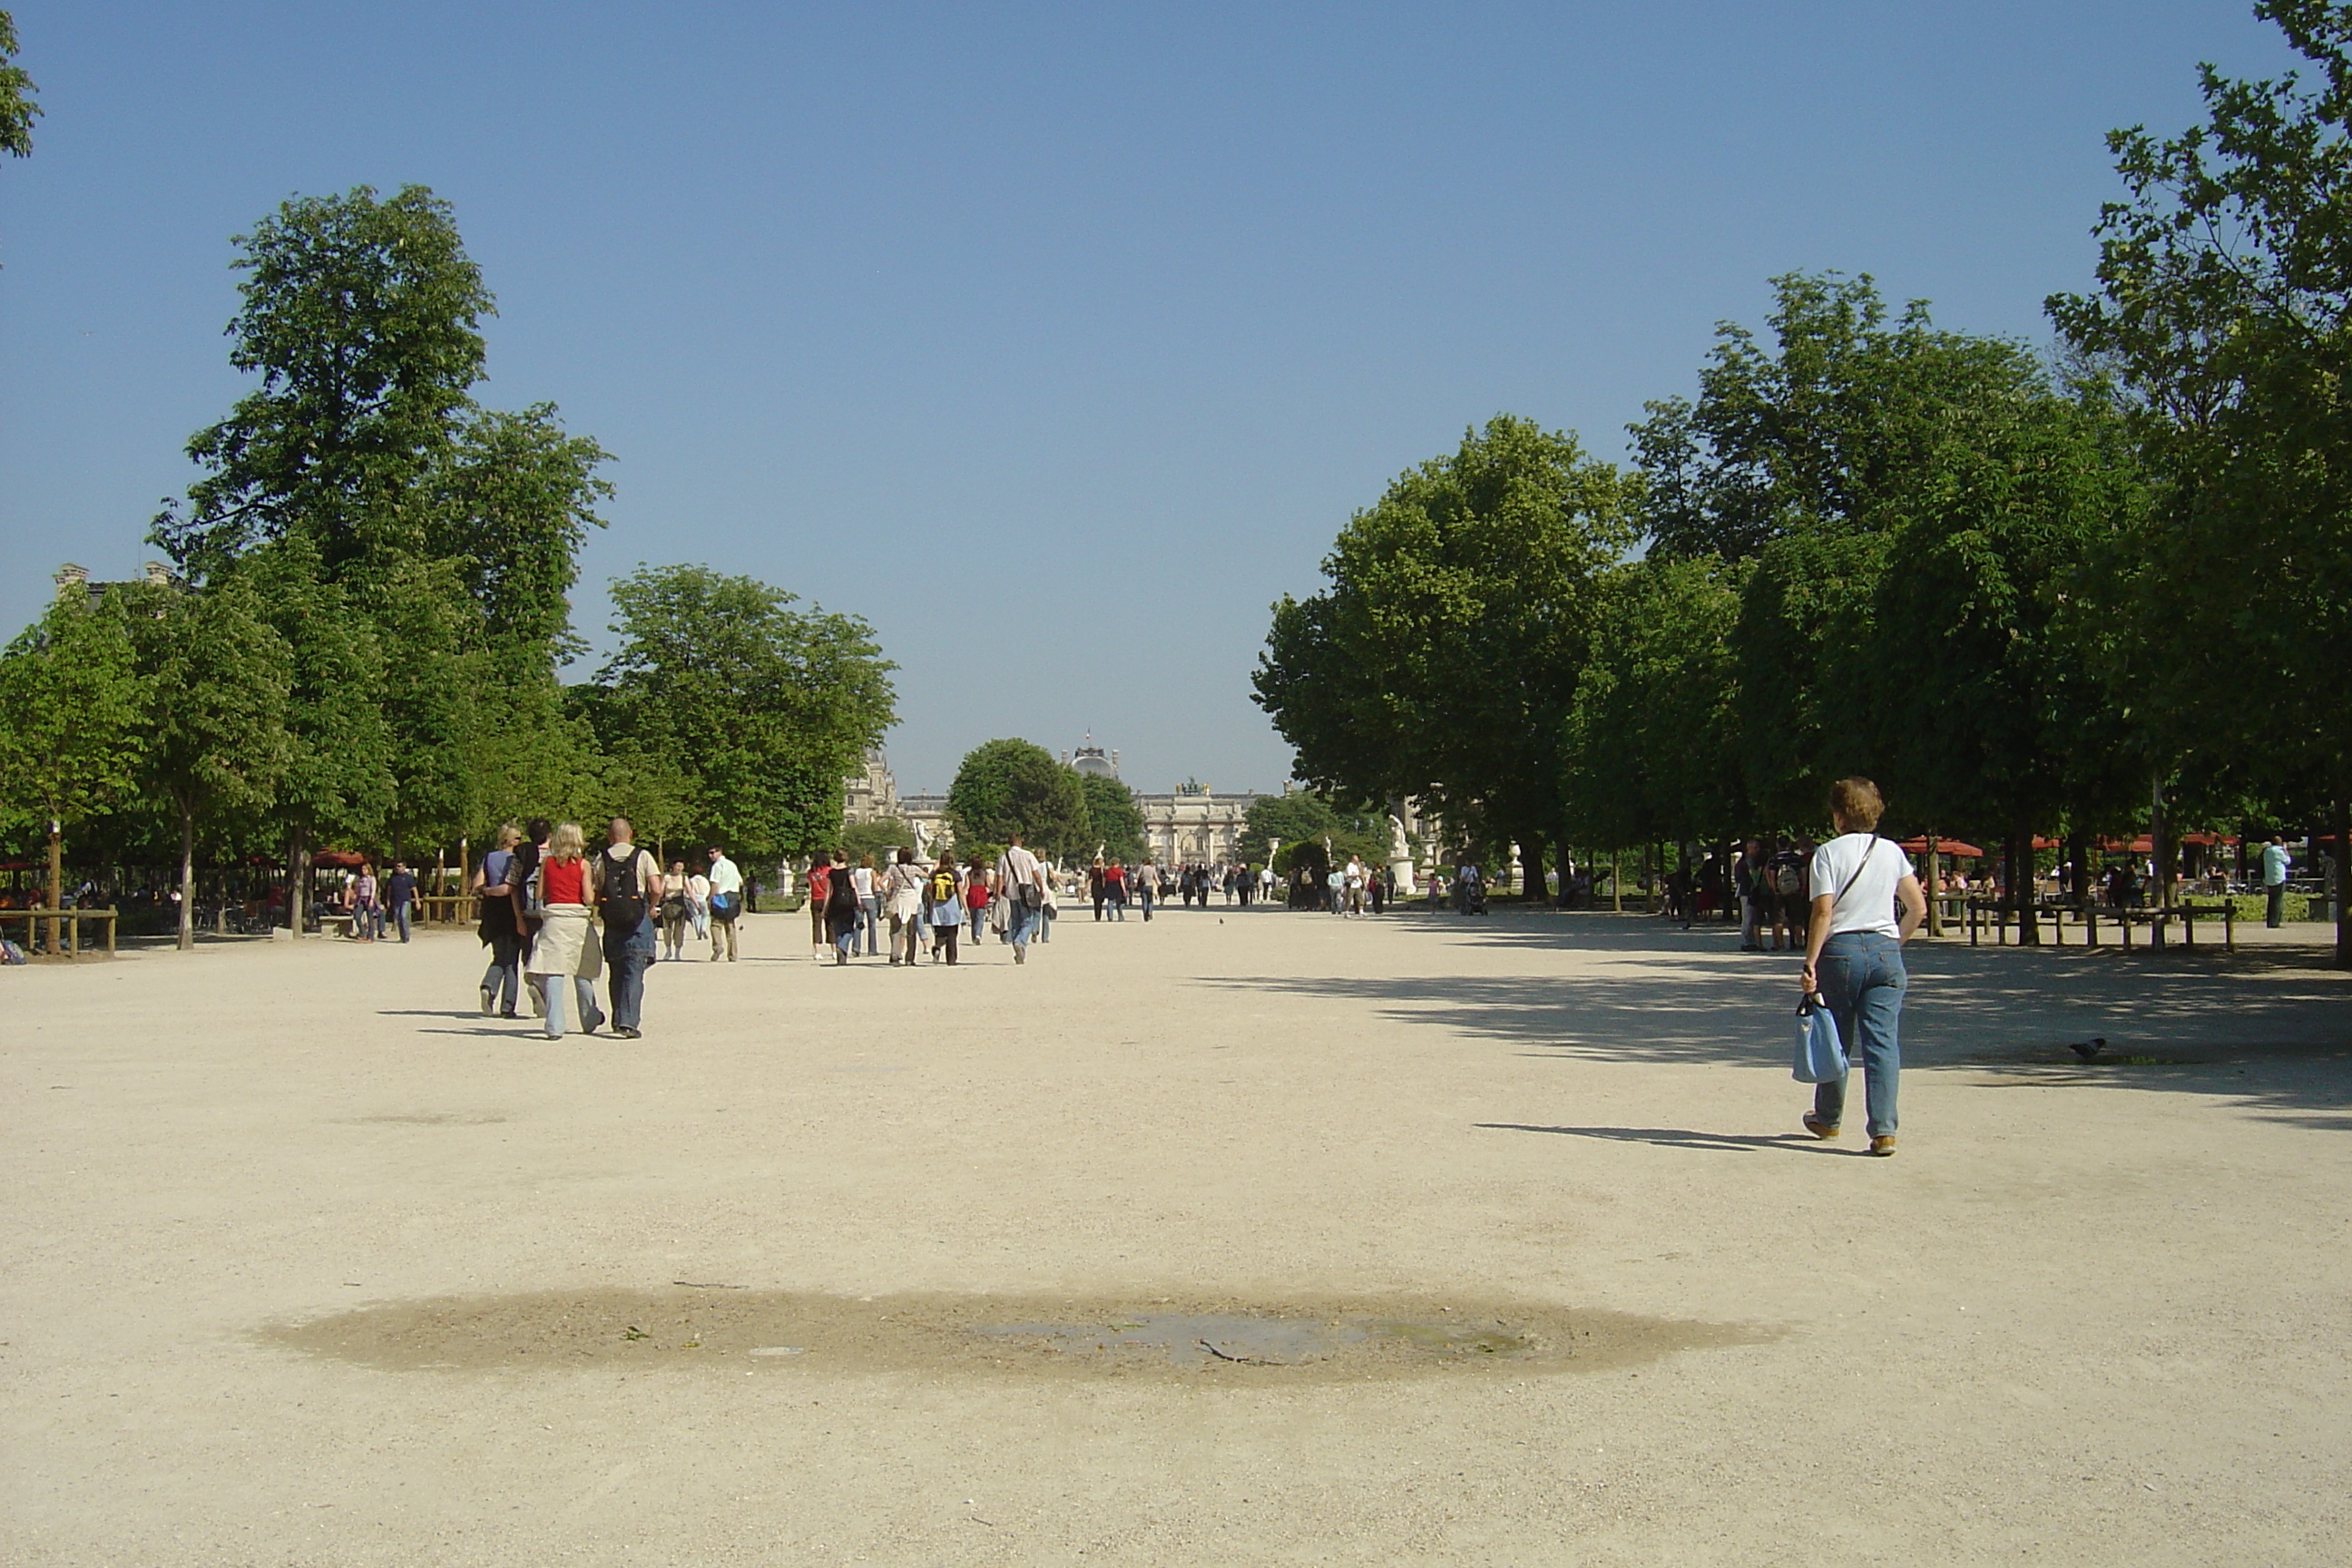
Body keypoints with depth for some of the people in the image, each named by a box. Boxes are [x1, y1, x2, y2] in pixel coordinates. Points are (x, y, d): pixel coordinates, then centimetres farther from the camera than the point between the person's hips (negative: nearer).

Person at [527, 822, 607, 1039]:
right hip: (578, 918, 0)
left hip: (553, 917, 0)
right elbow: (588, 898, -7)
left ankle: (554, 1026, -14)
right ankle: (589, 1021, 27)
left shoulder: (546, 862, 5)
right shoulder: (582, 864, -1)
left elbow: (539, 894, 6)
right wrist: (595, 892, 14)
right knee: (582, 973, 14)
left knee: (553, 972, -4)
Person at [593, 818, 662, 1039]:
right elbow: (656, 890, -8)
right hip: (638, 920, -2)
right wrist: (651, 909, 9)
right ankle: (628, 1022, -16)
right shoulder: (642, 857, 0)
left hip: (612, 921, 2)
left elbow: (594, 894, 1)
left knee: (616, 973, 15)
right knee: (634, 972, -5)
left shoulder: (601, 859, 5)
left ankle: (618, 1020, 21)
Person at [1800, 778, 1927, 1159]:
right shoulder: (1892, 852, 7)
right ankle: (1883, 1131, -10)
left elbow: (1823, 912, -12)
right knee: (1883, 1042, -2)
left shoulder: (1828, 853, -4)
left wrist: (1809, 965, -11)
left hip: (1840, 952, -2)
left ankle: (1827, 1119, 28)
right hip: (1885, 953, 2)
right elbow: (1918, 908, 6)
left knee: (1835, 1041, 12)